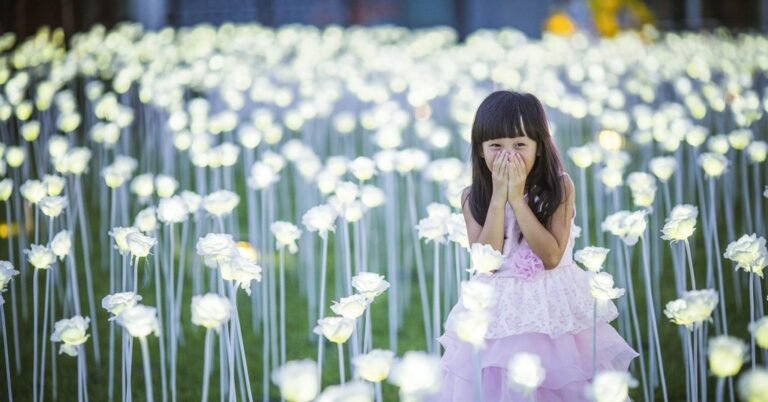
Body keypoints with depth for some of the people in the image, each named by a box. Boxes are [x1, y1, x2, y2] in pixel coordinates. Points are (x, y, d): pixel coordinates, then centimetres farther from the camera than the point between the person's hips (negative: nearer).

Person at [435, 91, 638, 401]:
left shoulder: (559, 188, -8)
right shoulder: (473, 198, -4)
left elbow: (551, 256, -17)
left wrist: (517, 200, -20)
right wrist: (498, 198, -18)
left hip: (552, 306, -1)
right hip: (499, 311, 1)